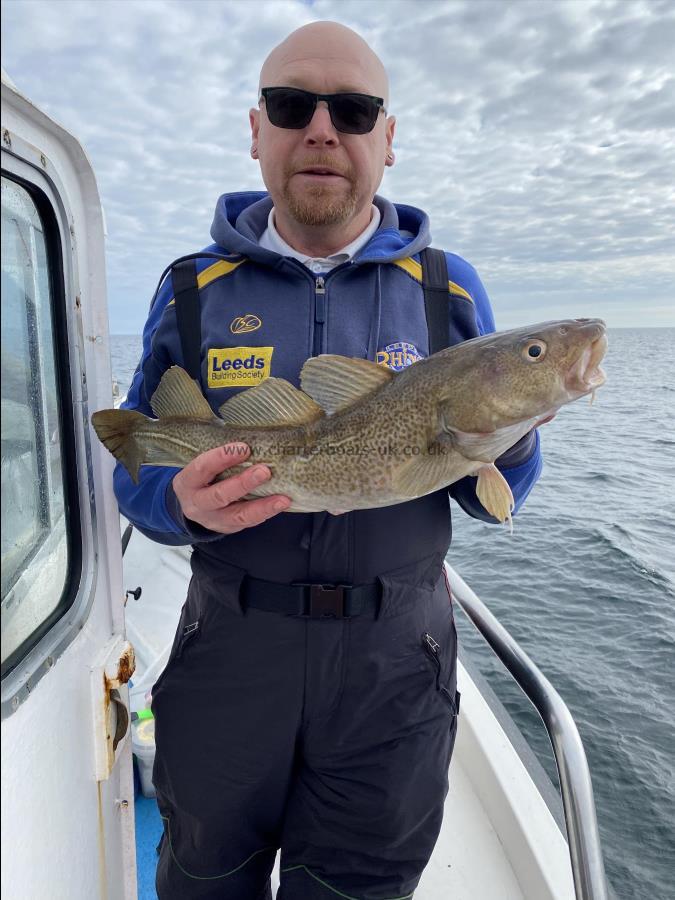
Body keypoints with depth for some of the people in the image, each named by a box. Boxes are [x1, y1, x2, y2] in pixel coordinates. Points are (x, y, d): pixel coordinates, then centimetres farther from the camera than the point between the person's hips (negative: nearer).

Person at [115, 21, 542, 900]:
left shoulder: (448, 288, 0)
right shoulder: (195, 287, 0)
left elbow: (495, 499, 2)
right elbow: (136, 473, 1)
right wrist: (184, 503, -22)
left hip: (394, 664, 0)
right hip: (228, 652, 1)